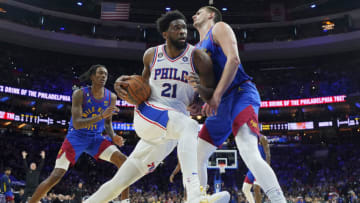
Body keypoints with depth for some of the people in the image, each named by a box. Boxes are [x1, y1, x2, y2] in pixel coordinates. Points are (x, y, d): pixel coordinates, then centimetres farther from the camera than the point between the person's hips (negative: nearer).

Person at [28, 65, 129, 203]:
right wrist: (101, 116, -37)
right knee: (55, 176, -10)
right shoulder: (80, 94, -17)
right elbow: (76, 124, -25)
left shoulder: (111, 97, -4)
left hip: (96, 138, 4)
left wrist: (113, 137, -12)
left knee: (123, 161, -15)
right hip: (76, 137, -3)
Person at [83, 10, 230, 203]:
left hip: (170, 132, 1)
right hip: (148, 113, -1)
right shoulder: (152, 54, 6)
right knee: (189, 126, -35)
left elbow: (211, 95, -3)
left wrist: (200, 87, -27)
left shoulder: (197, 57, -3)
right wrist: (124, 82, 2)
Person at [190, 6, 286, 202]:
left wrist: (216, 95, -19)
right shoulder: (196, 49, 26)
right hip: (220, 105, 9)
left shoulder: (219, 28, 4)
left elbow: (233, 59, -13)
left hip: (241, 94, -9)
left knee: (249, 154, -29)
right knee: (196, 157, 8)